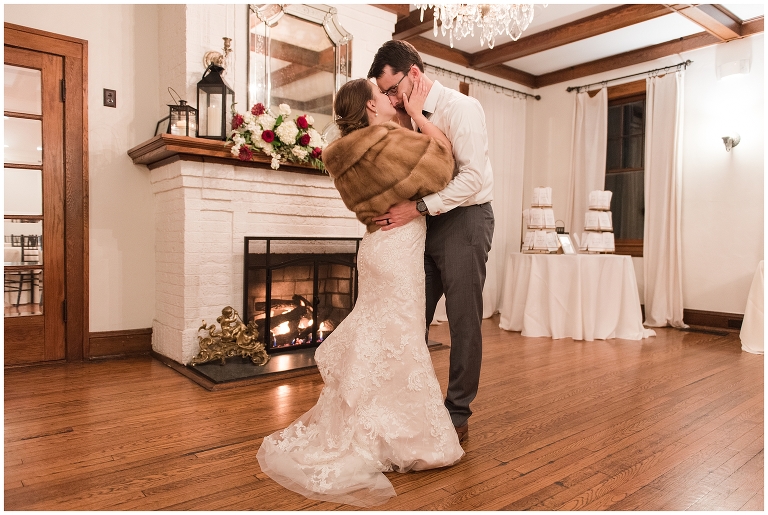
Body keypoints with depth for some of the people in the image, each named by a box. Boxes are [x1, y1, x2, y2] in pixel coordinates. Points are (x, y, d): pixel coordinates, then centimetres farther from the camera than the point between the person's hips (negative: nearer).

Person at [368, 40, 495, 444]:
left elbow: (473, 176, -21)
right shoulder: (409, 116, 11)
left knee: (463, 322, 0)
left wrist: (418, 207, -25)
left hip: (464, 219, -7)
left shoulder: (460, 107, -10)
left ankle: (458, 414, 15)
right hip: (425, 223, 7)